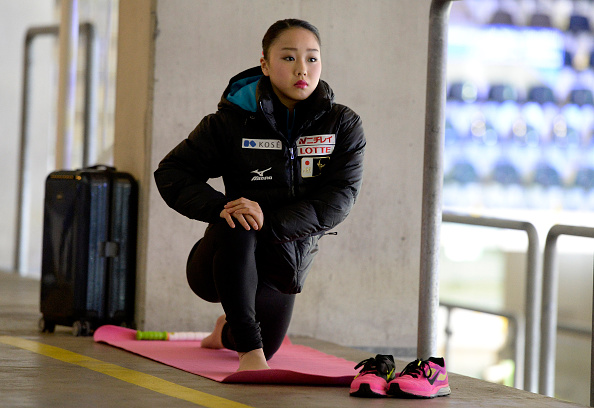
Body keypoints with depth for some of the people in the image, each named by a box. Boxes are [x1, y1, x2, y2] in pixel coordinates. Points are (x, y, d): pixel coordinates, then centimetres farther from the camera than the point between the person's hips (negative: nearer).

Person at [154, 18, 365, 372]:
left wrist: (271, 222, -33)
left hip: (284, 269, 4)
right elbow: (171, 173, -11)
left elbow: (338, 199, -18)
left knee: (266, 346, 25)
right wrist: (219, 207, -31)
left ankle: (228, 331, 65)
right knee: (236, 227, -39)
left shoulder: (344, 126, -9)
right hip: (223, 262, -4)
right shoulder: (232, 121, -13)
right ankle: (250, 350, -32)